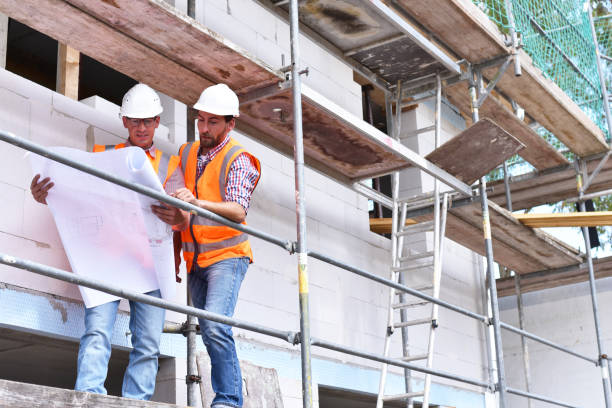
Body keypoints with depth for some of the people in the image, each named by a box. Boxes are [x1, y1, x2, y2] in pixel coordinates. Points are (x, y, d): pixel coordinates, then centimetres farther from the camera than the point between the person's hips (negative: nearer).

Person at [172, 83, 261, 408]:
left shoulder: (237, 159, -7)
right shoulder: (186, 154, 12)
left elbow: (238, 212, -22)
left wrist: (197, 203, -37)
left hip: (227, 256, -6)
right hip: (196, 260, 7)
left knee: (215, 326, -23)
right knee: (210, 334, 5)